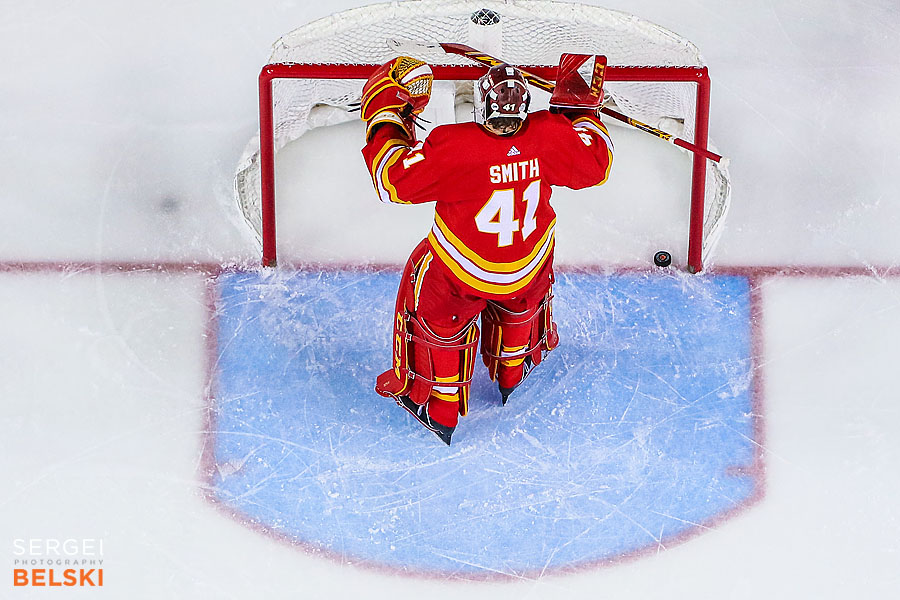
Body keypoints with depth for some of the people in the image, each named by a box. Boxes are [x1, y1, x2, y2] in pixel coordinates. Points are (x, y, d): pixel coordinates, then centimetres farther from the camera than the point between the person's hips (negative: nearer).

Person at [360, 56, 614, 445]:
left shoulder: (453, 147, -31)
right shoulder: (548, 136, -21)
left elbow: (394, 180, -22)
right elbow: (597, 163, -3)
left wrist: (384, 120, -9)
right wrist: (582, 113, 12)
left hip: (460, 270, -3)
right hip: (529, 267, 4)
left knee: (436, 317, 25)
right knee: (521, 301, 38)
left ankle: (438, 410, 36)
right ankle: (512, 373, 60)